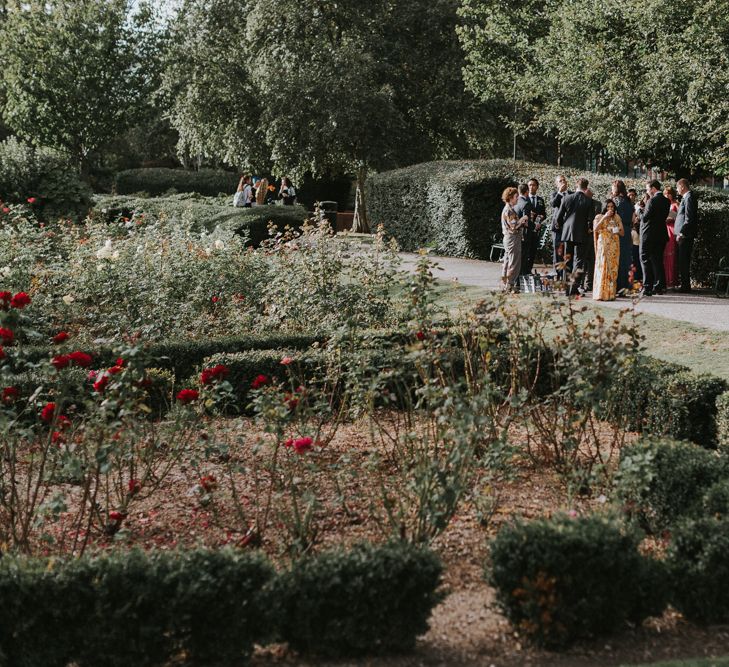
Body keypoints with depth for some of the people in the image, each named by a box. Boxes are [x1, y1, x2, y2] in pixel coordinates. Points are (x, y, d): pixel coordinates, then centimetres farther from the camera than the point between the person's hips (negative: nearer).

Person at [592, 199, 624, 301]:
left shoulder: (617, 218, 15)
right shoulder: (599, 217, 8)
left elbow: (623, 233, 14)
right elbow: (595, 229, -10)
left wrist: (618, 231, -8)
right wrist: (604, 217, -12)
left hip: (614, 246, 3)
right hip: (603, 245, -3)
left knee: (613, 269, -1)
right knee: (602, 268, -11)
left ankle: (611, 294, 0)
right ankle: (600, 294, -14)